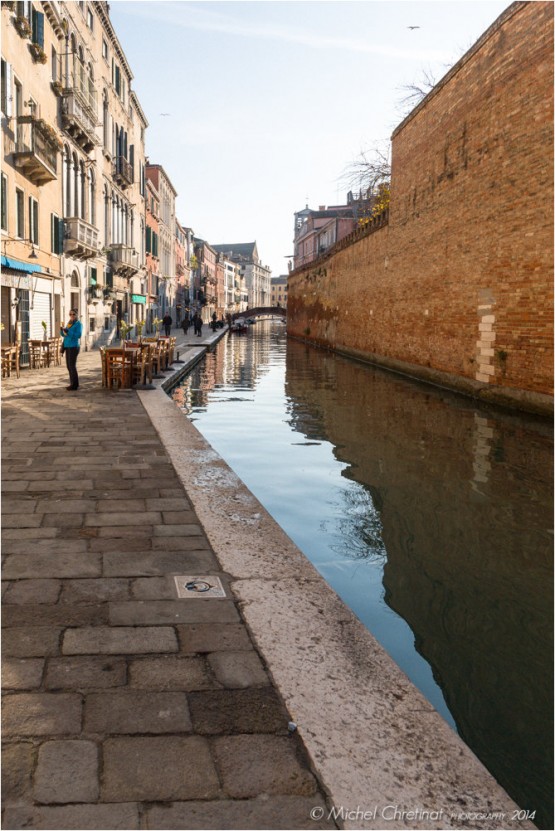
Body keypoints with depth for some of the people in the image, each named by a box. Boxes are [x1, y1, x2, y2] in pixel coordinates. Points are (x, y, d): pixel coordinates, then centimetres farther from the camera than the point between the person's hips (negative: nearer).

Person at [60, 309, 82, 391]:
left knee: (72, 365, -8)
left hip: (74, 347, -8)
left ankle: (75, 385, -3)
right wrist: (62, 330, -2)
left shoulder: (78, 324, -5)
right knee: (69, 366, 9)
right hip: (67, 346, 8)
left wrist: (68, 331, -22)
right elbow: (64, 335, 18)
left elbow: (78, 335, -18)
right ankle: (72, 383, 17)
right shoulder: (69, 323, 15)